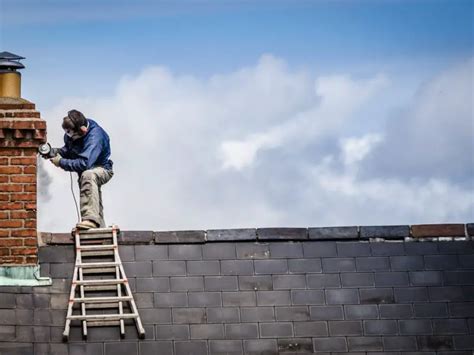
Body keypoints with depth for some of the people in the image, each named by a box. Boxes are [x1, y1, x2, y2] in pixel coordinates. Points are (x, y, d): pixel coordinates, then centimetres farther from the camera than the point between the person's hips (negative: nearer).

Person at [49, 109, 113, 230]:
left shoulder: (95, 137, -33)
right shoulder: (72, 132, -9)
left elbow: (84, 164, -39)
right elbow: (68, 149, 10)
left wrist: (61, 162, -31)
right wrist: (57, 151, -11)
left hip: (102, 169, -9)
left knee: (88, 175, -39)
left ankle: (90, 219, -49)